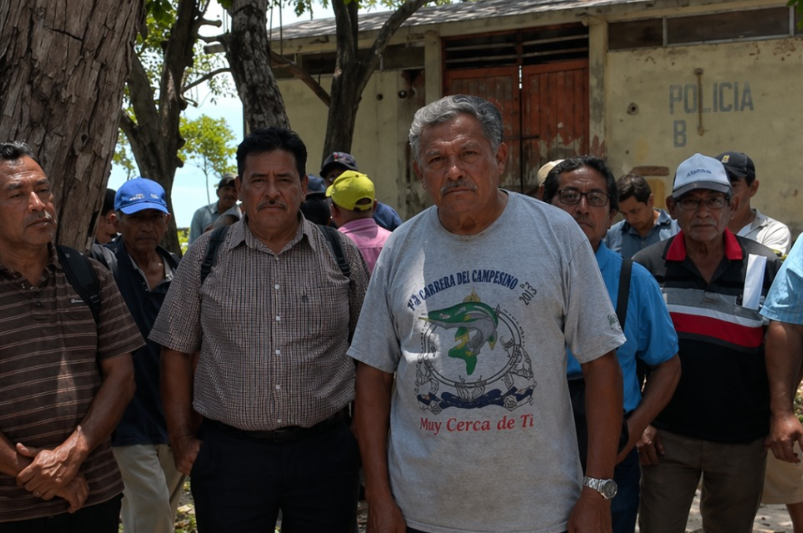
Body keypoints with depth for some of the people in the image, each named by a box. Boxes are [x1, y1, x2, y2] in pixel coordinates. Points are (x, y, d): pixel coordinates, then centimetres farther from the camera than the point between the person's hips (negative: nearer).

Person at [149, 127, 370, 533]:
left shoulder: (343, 255, 3)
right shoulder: (205, 256, 3)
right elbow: (177, 350, 6)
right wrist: (182, 439, 2)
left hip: (325, 450, 1)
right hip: (229, 452, 0)